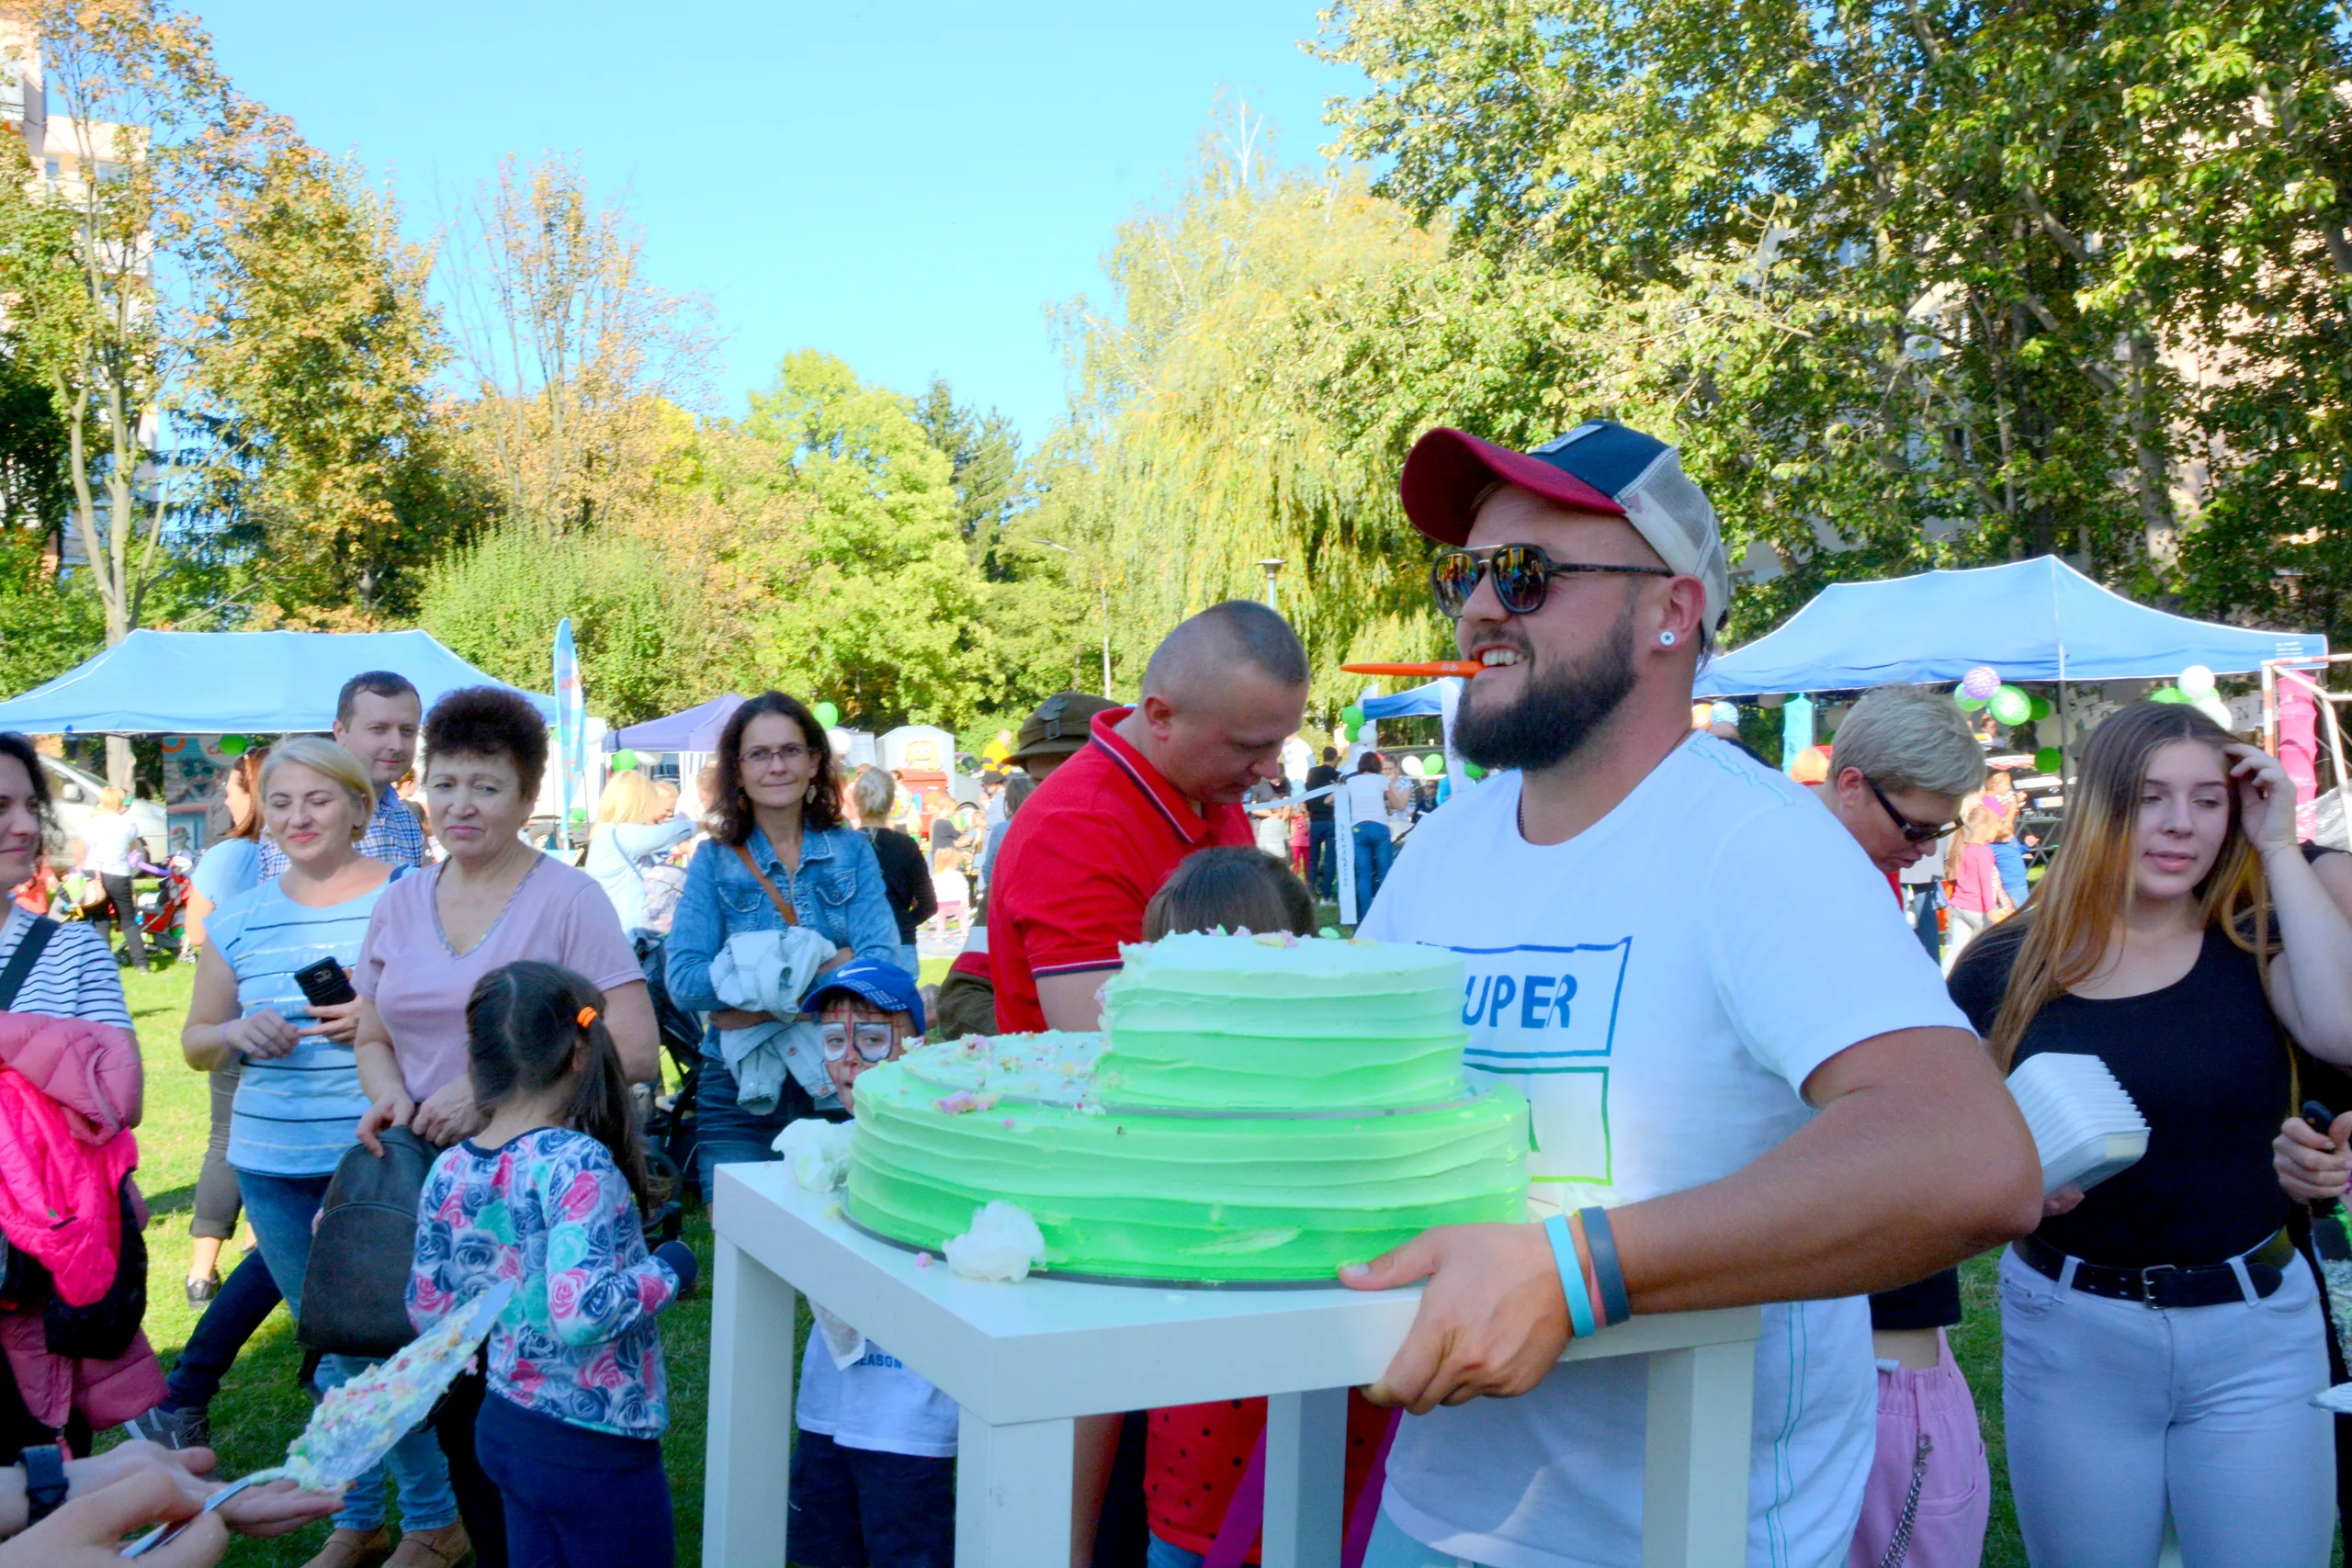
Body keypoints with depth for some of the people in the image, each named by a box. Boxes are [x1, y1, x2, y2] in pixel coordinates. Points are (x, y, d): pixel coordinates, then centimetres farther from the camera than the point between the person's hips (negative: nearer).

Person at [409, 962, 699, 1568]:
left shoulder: (448, 1173, -2)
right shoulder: (576, 1161, -24)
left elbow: (428, 1313, 7)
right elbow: (580, 1313, -33)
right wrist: (668, 1272, -18)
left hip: (503, 1426, 7)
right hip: (593, 1449, -7)